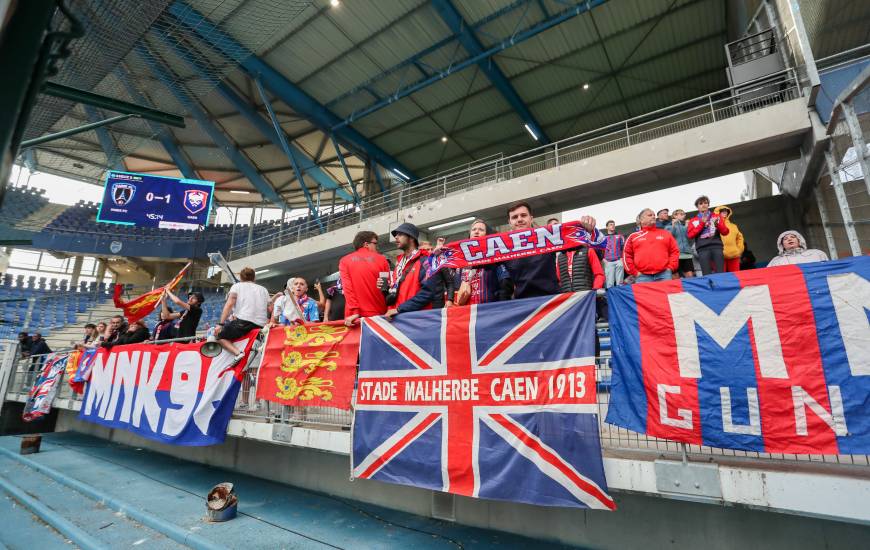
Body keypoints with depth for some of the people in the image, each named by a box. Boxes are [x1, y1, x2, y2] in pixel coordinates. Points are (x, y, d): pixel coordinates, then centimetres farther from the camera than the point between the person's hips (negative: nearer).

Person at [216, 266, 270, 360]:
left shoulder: (237, 286, 14)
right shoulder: (263, 289, 24)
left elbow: (229, 304, -2)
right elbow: (269, 310, 13)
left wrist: (220, 324, -6)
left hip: (243, 321, -5)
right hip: (261, 325, 5)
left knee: (219, 335, 14)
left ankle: (237, 352, -12)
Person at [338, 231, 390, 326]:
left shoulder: (344, 261, 7)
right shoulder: (382, 260, 6)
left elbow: (347, 288, -5)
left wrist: (354, 311, -10)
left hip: (355, 316, 0)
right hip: (379, 314, 0)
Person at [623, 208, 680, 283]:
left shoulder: (666, 233, 18)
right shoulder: (634, 236, 12)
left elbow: (675, 251, 16)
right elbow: (626, 255, 8)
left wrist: (670, 267, 3)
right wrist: (634, 272, 0)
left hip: (664, 274, 2)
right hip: (643, 276, -2)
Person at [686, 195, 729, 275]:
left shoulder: (716, 217, 19)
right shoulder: (693, 220, 15)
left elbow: (725, 232, 11)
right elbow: (690, 235, 0)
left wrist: (717, 224, -7)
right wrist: (702, 223, -5)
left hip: (716, 246, 1)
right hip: (702, 248, -1)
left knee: (720, 272, -9)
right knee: (707, 274, -9)